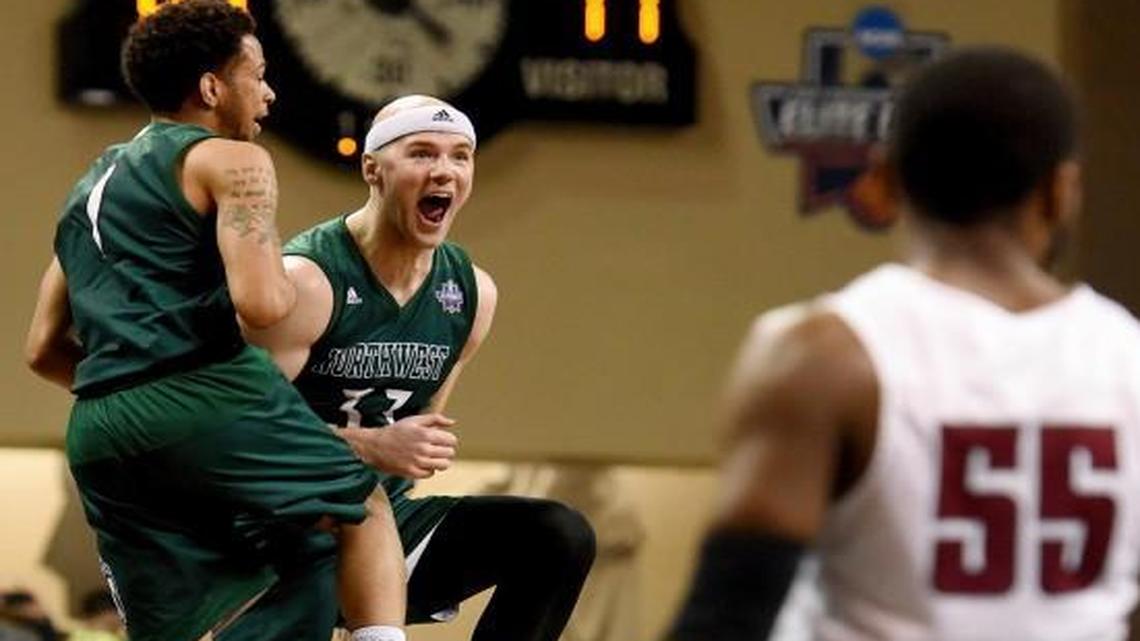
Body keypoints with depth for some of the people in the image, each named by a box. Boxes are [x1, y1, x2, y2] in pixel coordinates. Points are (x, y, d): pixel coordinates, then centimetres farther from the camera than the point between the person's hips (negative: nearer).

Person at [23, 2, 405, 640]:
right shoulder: (230, 161, 4)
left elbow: (45, 349, 26)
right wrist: (292, 286, 10)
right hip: (207, 395, -6)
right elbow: (261, 302, -12)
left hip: (98, 431, 6)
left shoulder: (89, 188, 28)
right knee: (365, 512, 13)